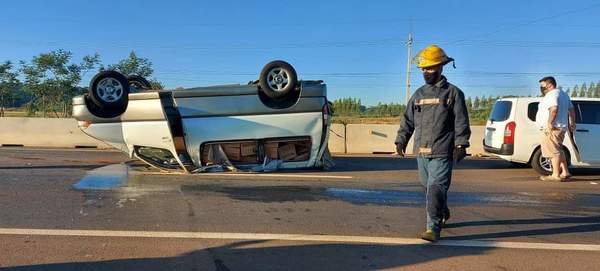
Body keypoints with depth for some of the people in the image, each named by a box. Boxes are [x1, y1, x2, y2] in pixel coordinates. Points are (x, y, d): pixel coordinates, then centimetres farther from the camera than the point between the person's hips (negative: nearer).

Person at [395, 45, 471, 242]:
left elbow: (461, 122, -3)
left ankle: (434, 228, -12)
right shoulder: (418, 94, 15)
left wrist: (461, 145, -12)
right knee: (428, 187, 16)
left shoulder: (453, 93, 1)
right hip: (421, 152, 6)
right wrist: (401, 139, 7)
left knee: (436, 189, -13)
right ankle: (443, 214, 38)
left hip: (442, 153, -6)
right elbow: (407, 120, 17)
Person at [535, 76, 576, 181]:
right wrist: (572, 122, 31)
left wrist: (550, 122, -27)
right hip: (562, 127, 11)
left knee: (553, 151, -9)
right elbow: (571, 109, 27)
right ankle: (565, 173, 21)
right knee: (558, 151, 18)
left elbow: (554, 108, -29)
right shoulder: (563, 94, 22)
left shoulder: (552, 94, -12)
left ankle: (556, 175, -8)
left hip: (552, 129, -11)